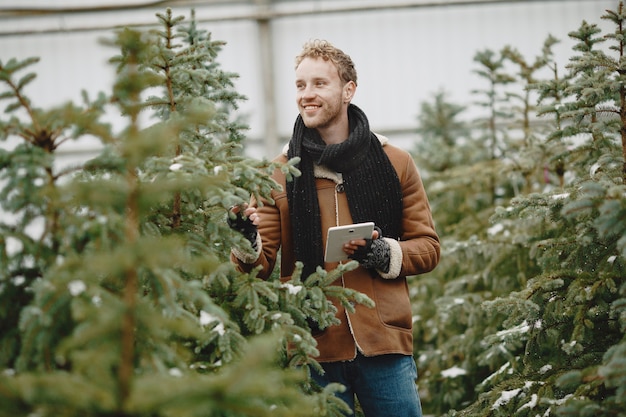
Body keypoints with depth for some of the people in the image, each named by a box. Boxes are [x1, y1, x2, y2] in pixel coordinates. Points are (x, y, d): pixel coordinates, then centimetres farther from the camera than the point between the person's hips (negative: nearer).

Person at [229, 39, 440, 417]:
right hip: (314, 349, 0)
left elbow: (428, 247, 7)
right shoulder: (280, 173, 5)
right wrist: (247, 244, -20)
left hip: (385, 344, 0)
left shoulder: (394, 163, 5)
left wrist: (386, 254, -12)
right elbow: (263, 263, 2)